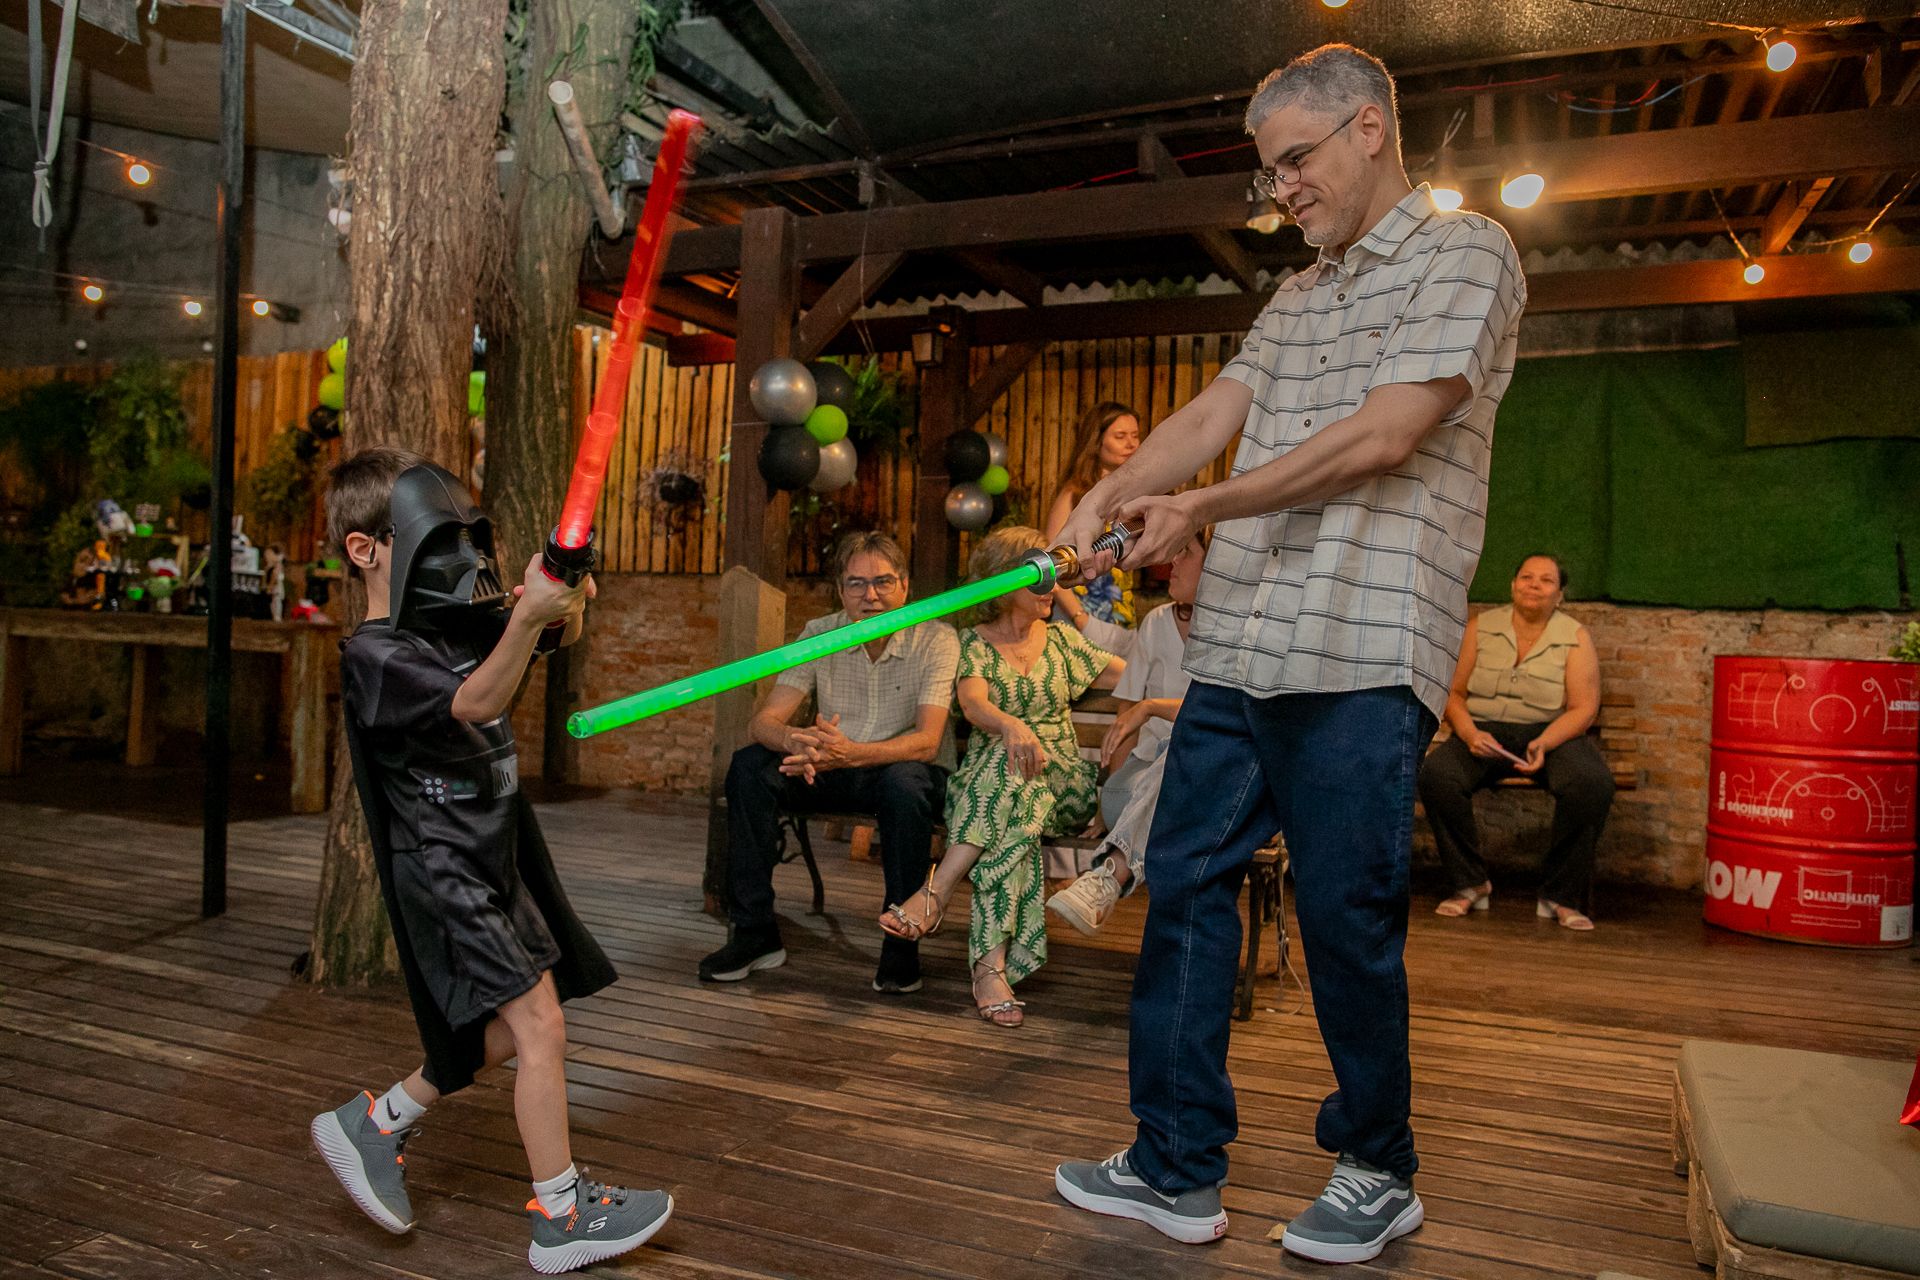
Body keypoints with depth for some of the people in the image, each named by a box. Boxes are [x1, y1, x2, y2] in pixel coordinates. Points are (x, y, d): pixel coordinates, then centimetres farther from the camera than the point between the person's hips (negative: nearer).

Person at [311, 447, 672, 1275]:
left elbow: (559, 636, 6)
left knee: (507, 1033, 16)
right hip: (447, 873, -9)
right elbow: (476, 702, -33)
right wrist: (524, 616, -50)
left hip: (498, 858, 9)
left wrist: (566, 602, -19)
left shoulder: (461, 625, 7)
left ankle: (375, 1123, 34)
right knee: (539, 1027, -9)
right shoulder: (374, 655, -17)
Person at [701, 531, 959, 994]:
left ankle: (902, 942, -21)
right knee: (749, 766, -20)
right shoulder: (820, 634, -4)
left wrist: (850, 752, -43)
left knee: (905, 782, -37)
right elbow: (764, 721, -12)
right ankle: (755, 933, -11)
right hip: (834, 772, 4)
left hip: (907, 771, -3)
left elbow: (926, 742, -25)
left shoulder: (936, 639, -14)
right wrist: (794, 740, -37)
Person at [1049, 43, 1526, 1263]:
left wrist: (1203, 509, -10)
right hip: (1236, 647, 7)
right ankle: (1177, 1169, 18)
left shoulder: (1466, 250, 1)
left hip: (1362, 655, -7)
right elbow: (1212, 414, 12)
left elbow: (1387, 435, -12)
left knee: (1347, 919, 1)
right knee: (1185, 887, 6)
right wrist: (1110, 494, -7)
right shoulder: (1297, 296, 24)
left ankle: (1379, 1172, 24)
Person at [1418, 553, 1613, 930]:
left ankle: (1561, 895, -14)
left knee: (1592, 784, -33)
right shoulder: (1481, 628, 7)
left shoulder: (1575, 638, 3)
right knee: (1435, 774, -30)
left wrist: (1543, 744, -20)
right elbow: (1454, 693, 5)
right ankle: (1470, 882, -11)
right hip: (1485, 732, 1)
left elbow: (1583, 709, -3)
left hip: (1551, 733, 0)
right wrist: (1469, 734, -14)